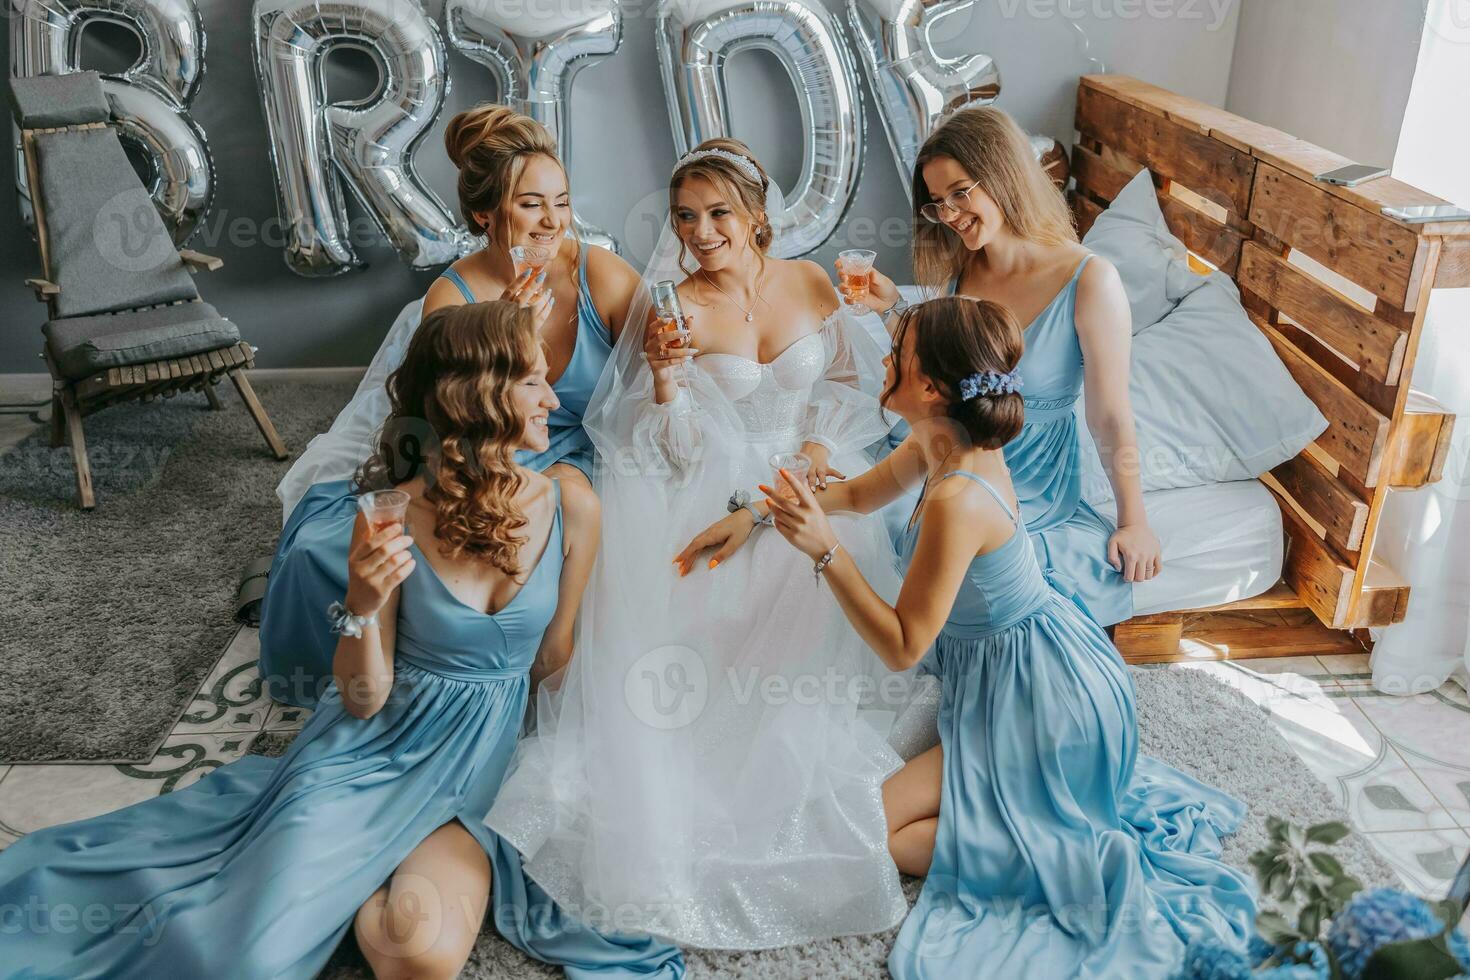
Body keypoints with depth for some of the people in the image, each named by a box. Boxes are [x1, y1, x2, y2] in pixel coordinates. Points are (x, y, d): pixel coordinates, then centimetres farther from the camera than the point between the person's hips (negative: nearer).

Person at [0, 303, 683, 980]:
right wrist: (363, 609, -27)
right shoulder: (393, 516, -14)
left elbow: (553, 660, 5)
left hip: (482, 759, 2)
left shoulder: (571, 508, -9)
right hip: (381, 743, -2)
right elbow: (363, 700, -9)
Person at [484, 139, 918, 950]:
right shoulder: (673, 309, -8)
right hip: (717, 487, -2)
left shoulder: (810, 283, 2)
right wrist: (663, 376, -28)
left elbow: (847, 380, 12)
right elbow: (680, 453, -10)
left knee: (811, 585, -24)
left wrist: (819, 446, -6)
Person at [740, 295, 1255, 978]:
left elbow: (901, 646, -25)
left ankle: (1074, 849, -3)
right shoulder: (941, 445, -6)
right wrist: (760, 510, 2)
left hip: (1039, 698, -9)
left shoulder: (957, 501, -33)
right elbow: (861, 494, 13)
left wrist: (824, 550, -30)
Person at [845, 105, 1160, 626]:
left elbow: (1111, 419, -12)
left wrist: (1133, 521, -3)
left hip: (1026, 482, -5)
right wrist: (893, 309, -6)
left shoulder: (1089, 281, -19)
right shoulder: (957, 268, -2)